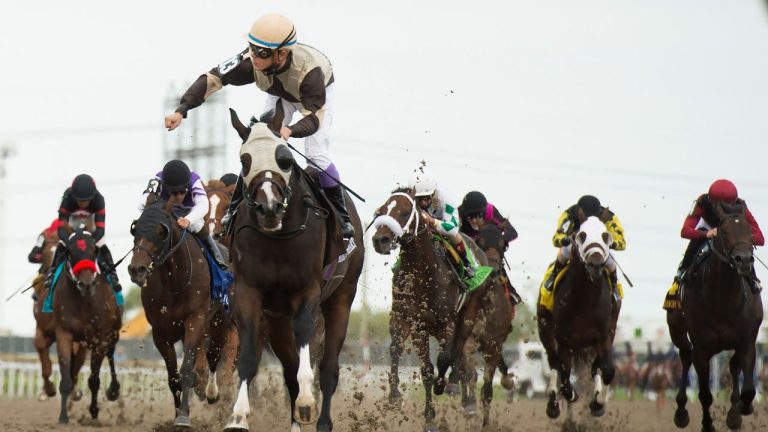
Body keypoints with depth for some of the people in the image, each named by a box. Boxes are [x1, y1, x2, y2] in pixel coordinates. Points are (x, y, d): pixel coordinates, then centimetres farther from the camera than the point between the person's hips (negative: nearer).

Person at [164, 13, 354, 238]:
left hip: (318, 94, -4)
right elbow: (212, 79, -30)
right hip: (280, 95, 4)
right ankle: (235, 208, 8)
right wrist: (182, 110, -40)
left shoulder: (308, 69, -48)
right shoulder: (250, 61, -39)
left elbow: (314, 117, -46)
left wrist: (290, 130, -68)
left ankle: (341, 217, 1)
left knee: (316, 154, -15)